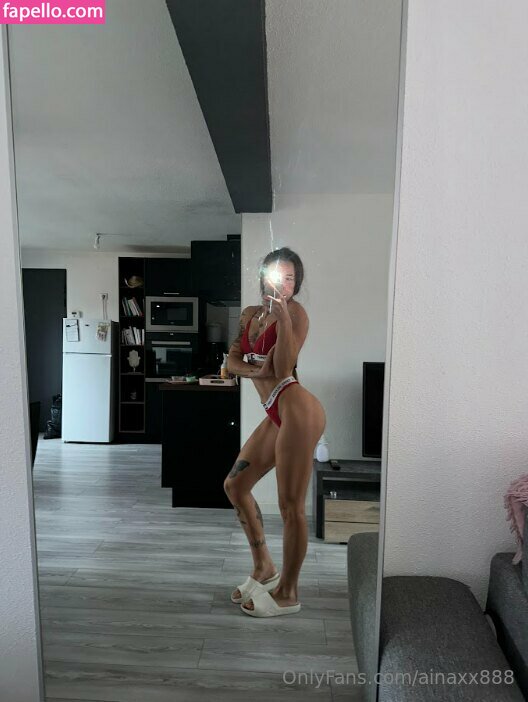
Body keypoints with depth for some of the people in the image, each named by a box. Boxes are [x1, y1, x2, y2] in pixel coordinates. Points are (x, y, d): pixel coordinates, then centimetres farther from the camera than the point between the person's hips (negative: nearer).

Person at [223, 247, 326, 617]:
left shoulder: (295, 312, -5)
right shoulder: (250, 313, 16)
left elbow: (283, 370, -15)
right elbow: (232, 361, 12)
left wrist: (283, 316, -20)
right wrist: (253, 369, -9)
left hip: (297, 409, -8)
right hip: (275, 415, 9)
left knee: (291, 506, 0)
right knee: (235, 485, 16)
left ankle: (288, 593, 20)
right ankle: (264, 567, 33)